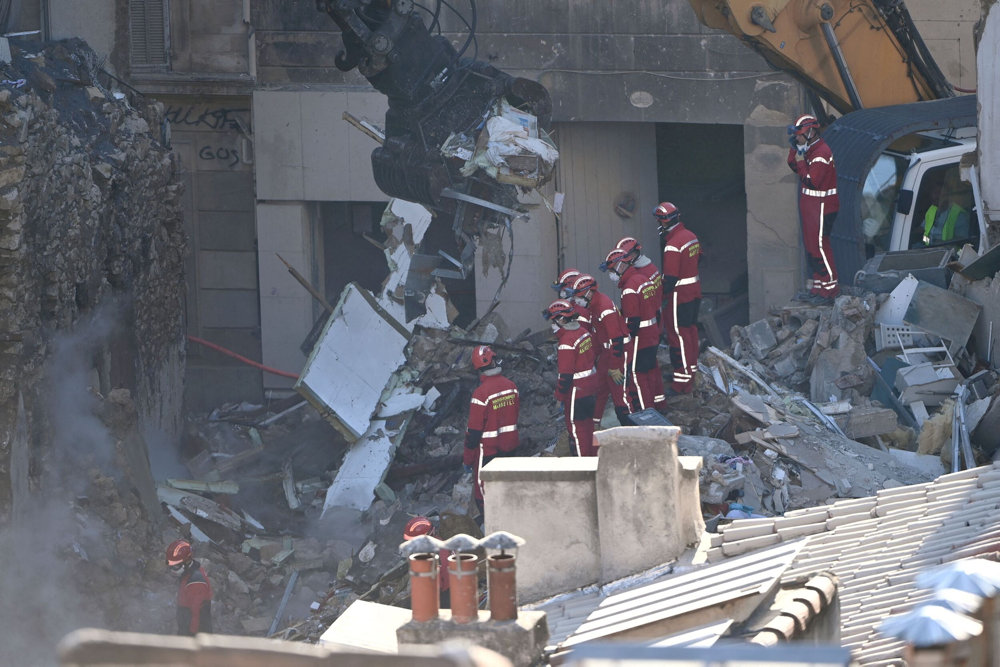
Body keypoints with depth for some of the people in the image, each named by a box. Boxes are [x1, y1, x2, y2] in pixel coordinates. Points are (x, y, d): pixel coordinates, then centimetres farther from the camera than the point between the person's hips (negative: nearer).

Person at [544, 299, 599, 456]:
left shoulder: (566, 343, -23)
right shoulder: (584, 332, 4)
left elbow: (566, 374, -22)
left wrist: (560, 396, -12)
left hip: (577, 389, -9)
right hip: (591, 385, 9)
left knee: (576, 426, 3)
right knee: (588, 423, 20)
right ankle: (593, 455, 31)